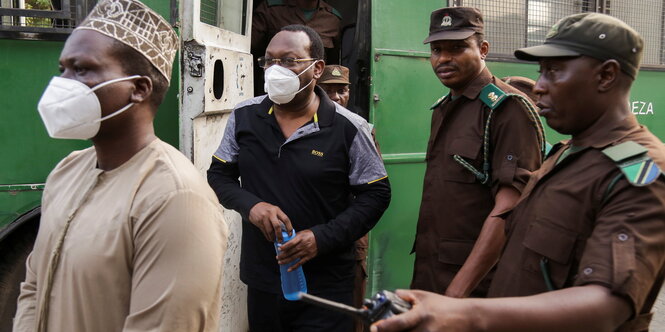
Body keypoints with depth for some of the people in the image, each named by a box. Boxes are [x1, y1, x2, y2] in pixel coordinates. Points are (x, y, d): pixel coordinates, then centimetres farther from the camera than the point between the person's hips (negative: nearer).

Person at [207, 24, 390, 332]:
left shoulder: (348, 128, -10)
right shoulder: (243, 117, -1)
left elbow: (376, 193, -5)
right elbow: (219, 175, 8)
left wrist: (323, 238, -17)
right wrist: (251, 205, -14)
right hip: (260, 281, 4)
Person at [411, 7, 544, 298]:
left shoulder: (508, 108, -13)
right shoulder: (441, 109, 12)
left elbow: (508, 210, -21)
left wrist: (459, 289, -24)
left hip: (477, 283, -7)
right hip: (427, 274, 7)